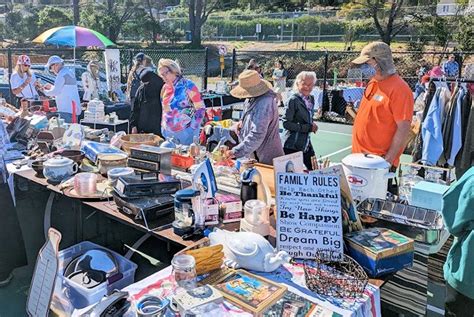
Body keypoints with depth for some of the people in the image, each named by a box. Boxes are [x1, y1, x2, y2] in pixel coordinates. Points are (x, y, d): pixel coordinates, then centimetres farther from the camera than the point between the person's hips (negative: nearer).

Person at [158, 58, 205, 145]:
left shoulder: (187, 85, -8)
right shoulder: (165, 88, 10)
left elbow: (201, 108, -9)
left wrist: (193, 129, -13)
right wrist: (163, 127, 13)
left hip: (185, 132, -5)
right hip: (168, 133, 5)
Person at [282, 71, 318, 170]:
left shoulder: (311, 99, 10)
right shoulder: (293, 100, -13)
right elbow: (286, 123, -18)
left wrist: (312, 125, 1)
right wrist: (308, 128, -18)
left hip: (307, 144, 8)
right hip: (292, 146, -8)